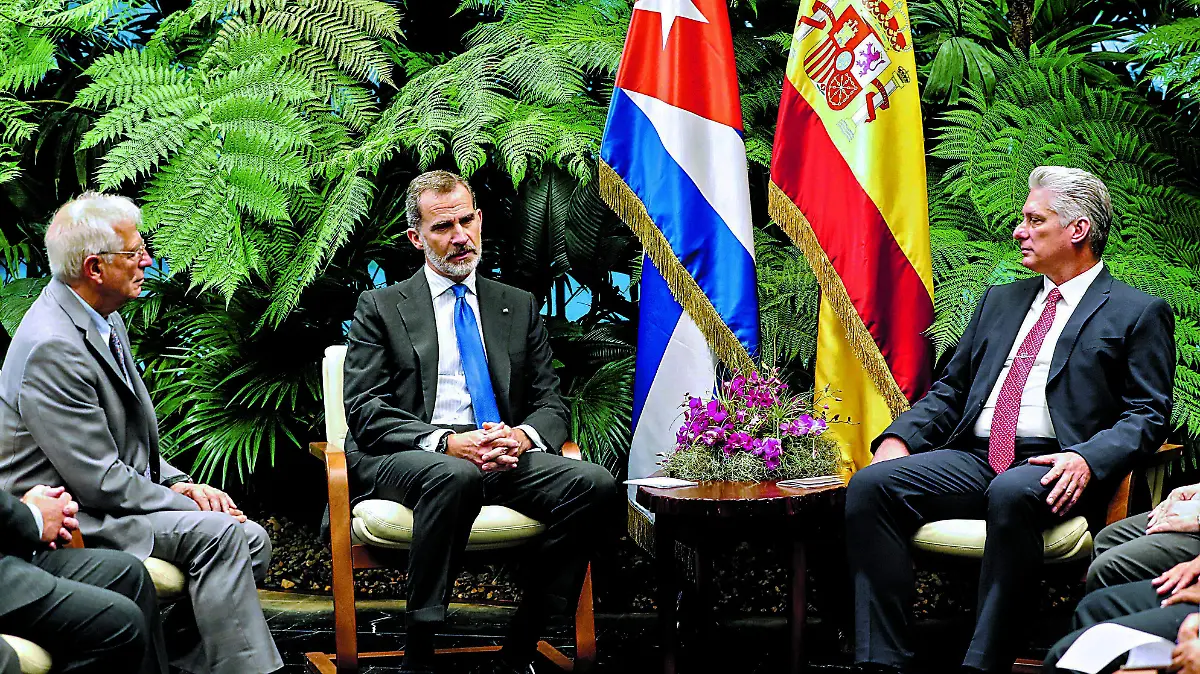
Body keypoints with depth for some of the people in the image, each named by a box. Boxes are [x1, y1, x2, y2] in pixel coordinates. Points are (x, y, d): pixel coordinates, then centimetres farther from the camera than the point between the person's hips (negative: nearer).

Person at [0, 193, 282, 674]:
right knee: (218, 534, -24)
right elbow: (99, 481, -23)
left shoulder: (105, 320, 10)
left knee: (251, 542, -4)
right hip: (71, 519, -10)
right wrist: (187, 504, -16)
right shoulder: (52, 348, -22)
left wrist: (176, 482, 2)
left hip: (113, 500, 10)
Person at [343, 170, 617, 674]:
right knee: (456, 476, -40)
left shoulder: (519, 307, 21)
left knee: (595, 485, -25)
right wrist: (446, 443, -17)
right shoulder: (380, 308, 10)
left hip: (506, 458, 4)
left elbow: (551, 404, 16)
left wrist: (525, 436, -9)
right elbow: (365, 412, -1)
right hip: (404, 461, -4)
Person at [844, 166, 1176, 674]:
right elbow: (951, 389, 23)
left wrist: (1086, 459, -20)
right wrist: (899, 437, 3)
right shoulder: (1000, 301, 26)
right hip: (973, 459, 6)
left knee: (1011, 494, -39)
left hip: (1050, 468, -5)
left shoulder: (1138, 313, 8)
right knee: (870, 485, -19)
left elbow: (1146, 416, -1)